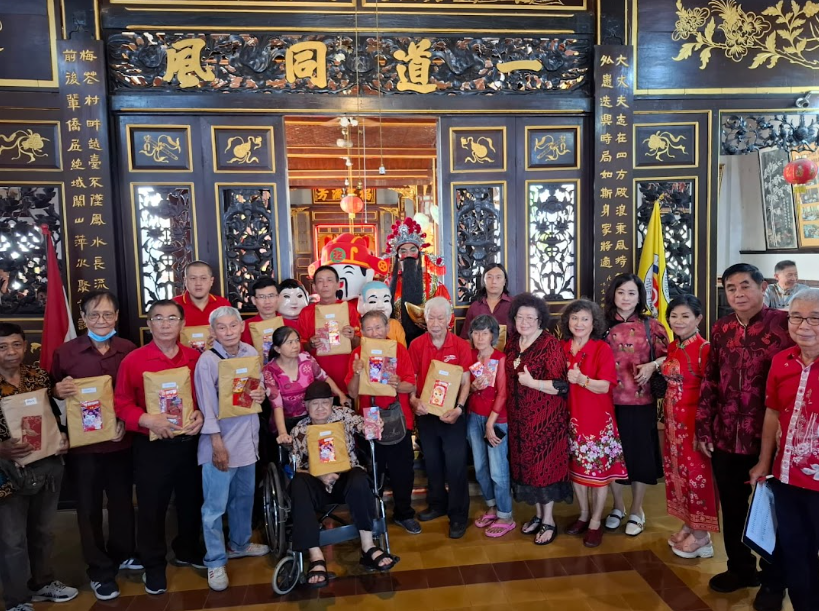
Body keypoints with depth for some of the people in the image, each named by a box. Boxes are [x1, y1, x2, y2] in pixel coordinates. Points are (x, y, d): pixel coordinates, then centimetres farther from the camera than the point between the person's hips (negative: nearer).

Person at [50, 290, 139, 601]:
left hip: (121, 440, 1)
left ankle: (123, 554, 40)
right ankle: (99, 570, 27)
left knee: (123, 500, 17)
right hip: (82, 443, -1)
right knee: (89, 508, 10)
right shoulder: (65, 352, -6)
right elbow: (51, 392, 4)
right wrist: (59, 391, -18)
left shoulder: (129, 350, -3)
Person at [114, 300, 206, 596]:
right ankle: (153, 565, 26)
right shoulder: (132, 360, -8)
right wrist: (147, 420, -23)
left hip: (189, 442, 3)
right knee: (152, 507, 7)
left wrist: (201, 414, -12)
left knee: (191, 500, 17)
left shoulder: (195, 358, 1)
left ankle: (188, 550, 39)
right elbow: (122, 404, -8)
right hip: (151, 446, -3)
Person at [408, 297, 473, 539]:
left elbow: (465, 382, -7)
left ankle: (458, 516, 15)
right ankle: (437, 504, 36)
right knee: (432, 462, 17)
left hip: (452, 413, -3)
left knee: (455, 464, 2)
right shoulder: (416, 345, -1)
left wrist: (459, 408, -20)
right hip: (425, 412, 3)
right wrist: (414, 401, -14)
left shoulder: (461, 346, -8)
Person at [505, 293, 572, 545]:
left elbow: (561, 384, -17)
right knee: (526, 465, 14)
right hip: (519, 417, 6)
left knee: (545, 465, 3)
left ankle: (549, 521, 20)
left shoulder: (550, 344, -14)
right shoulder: (513, 342, 7)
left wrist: (531, 383, -25)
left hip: (545, 417, -6)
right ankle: (538, 514, 31)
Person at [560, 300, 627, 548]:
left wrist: (582, 379, -32)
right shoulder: (562, 348, 3)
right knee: (576, 468, 13)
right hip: (571, 418, 4)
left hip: (598, 419, -4)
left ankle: (596, 522, 18)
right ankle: (583, 515, 31)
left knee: (599, 469, 4)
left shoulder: (603, 349, -9)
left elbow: (604, 386, -17)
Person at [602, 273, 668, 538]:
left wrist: (652, 366, -16)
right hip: (609, 401, 2)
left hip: (640, 401, -1)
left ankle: (637, 511, 26)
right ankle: (618, 505, 32)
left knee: (640, 454, 7)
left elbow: (668, 356, 2)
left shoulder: (651, 325, -1)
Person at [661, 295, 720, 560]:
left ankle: (701, 535, 18)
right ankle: (688, 525, 31)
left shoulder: (704, 349, -15)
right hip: (673, 420, 8)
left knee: (697, 473, 3)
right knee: (677, 471, 15)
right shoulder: (672, 347, 7)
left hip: (693, 421, -8)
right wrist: (666, 417, 16)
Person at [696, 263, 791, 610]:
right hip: (726, 438, 4)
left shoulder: (784, 323, -9)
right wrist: (703, 429, 6)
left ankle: (773, 581, 35)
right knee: (732, 509, 17)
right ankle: (740, 568, 39)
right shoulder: (721, 329, 4)